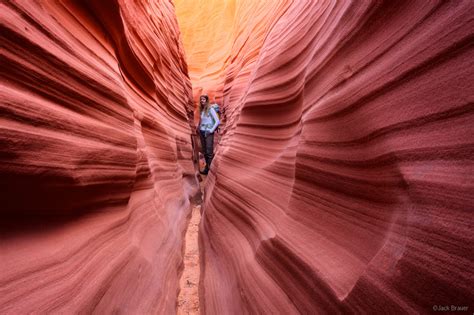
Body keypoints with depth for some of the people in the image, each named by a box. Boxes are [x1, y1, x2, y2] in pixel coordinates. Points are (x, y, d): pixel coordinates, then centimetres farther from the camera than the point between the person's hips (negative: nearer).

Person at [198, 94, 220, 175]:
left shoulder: (210, 109, -8)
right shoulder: (202, 110, 11)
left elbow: (217, 121, -13)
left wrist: (211, 130, -13)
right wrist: (199, 127, 9)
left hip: (208, 133, -7)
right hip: (202, 132, 7)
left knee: (209, 151, -4)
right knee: (204, 151, 11)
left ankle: (209, 169, 2)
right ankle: (207, 166, 22)